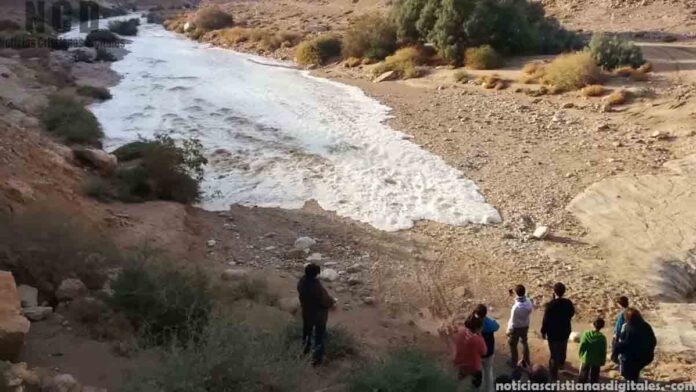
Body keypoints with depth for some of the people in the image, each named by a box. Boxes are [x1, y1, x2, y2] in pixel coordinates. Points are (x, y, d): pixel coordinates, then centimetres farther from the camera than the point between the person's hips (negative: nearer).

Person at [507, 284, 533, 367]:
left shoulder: (516, 307, -37)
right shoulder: (528, 301, -20)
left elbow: (513, 322, -25)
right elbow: (531, 309, 3)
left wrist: (508, 331, -10)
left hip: (516, 328, -5)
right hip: (525, 326, 6)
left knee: (513, 345, 19)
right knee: (524, 342, 29)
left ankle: (513, 362, 37)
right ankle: (526, 360, 45)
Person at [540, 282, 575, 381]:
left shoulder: (550, 305, -27)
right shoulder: (568, 303, -14)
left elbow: (545, 320, -18)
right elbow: (572, 313, 5)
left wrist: (543, 332, -5)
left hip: (553, 333, -4)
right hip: (565, 331, 5)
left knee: (554, 354, 7)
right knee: (563, 349, 29)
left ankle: (554, 375, 16)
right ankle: (561, 364, 53)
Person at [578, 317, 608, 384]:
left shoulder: (586, 334, -12)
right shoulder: (602, 338, -14)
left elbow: (581, 347, -9)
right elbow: (603, 351, -8)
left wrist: (581, 356, 8)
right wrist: (602, 362, 6)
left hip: (585, 360, 1)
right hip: (596, 362, -1)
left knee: (582, 377, 17)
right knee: (594, 379, 12)